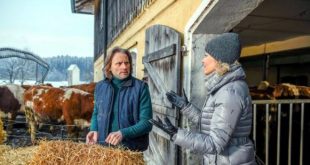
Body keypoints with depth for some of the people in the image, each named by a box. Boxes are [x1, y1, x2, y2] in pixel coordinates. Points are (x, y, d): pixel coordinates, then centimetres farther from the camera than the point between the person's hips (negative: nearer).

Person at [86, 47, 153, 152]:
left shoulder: (140, 87, -11)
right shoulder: (100, 87, 3)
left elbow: (146, 122, -14)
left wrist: (123, 133, -28)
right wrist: (94, 130, -2)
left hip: (132, 150, -4)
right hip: (104, 147, 4)